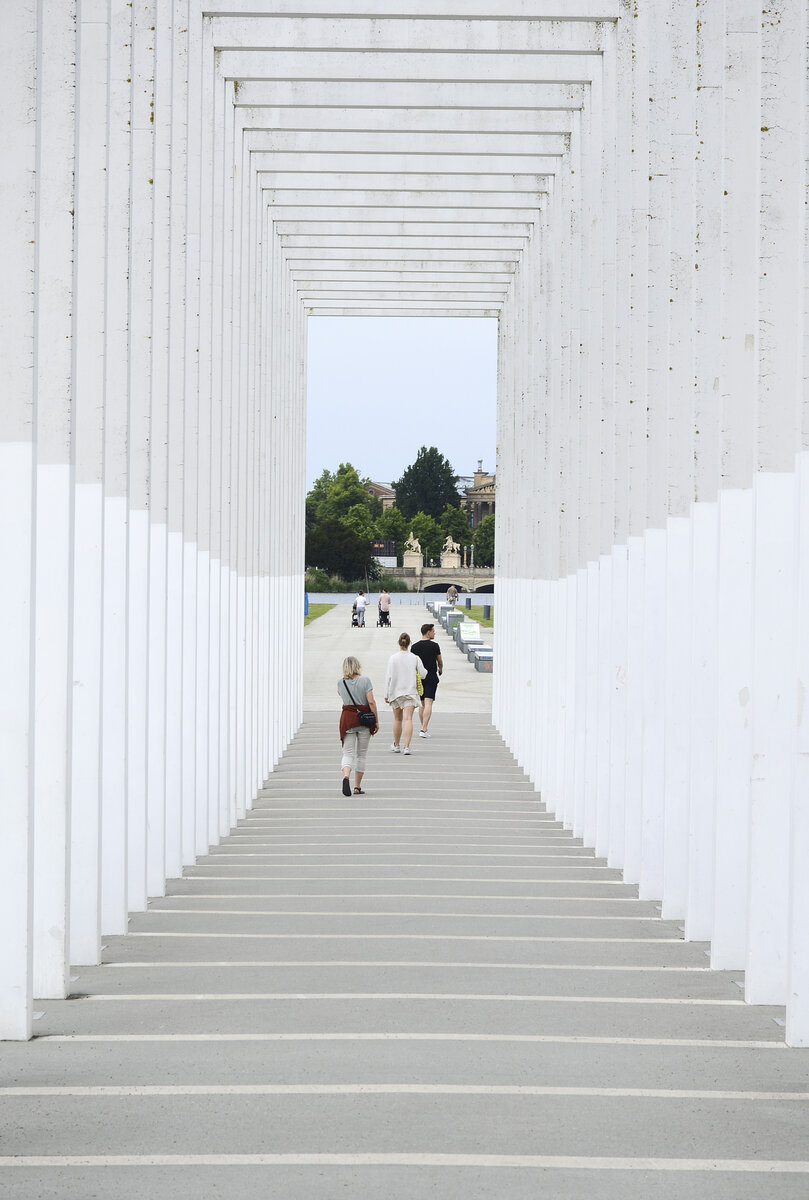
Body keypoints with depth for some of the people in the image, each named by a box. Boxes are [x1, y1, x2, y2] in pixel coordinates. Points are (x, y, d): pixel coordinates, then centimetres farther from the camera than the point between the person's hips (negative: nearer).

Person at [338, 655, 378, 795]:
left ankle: (346, 776, -29)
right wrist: (376, 721, -5)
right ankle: (357, 787, 13)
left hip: (347, 718, 1)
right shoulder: (365, 680, -5)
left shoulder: (341, 683, 3)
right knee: (361, 754, 10)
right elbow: (371, 702, -10)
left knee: (348, 753, 0)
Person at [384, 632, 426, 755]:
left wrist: (386, 694, 0)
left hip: (395, 691, 1)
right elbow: (423, 674, 0)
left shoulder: (393, 658, -6)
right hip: (410, 692, -1)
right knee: (408, 719, -8)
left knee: (397, 719, 15)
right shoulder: (415, 658, -4)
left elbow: (388, 677, -5)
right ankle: (406, 746, -20)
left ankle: (396, 745, 28)